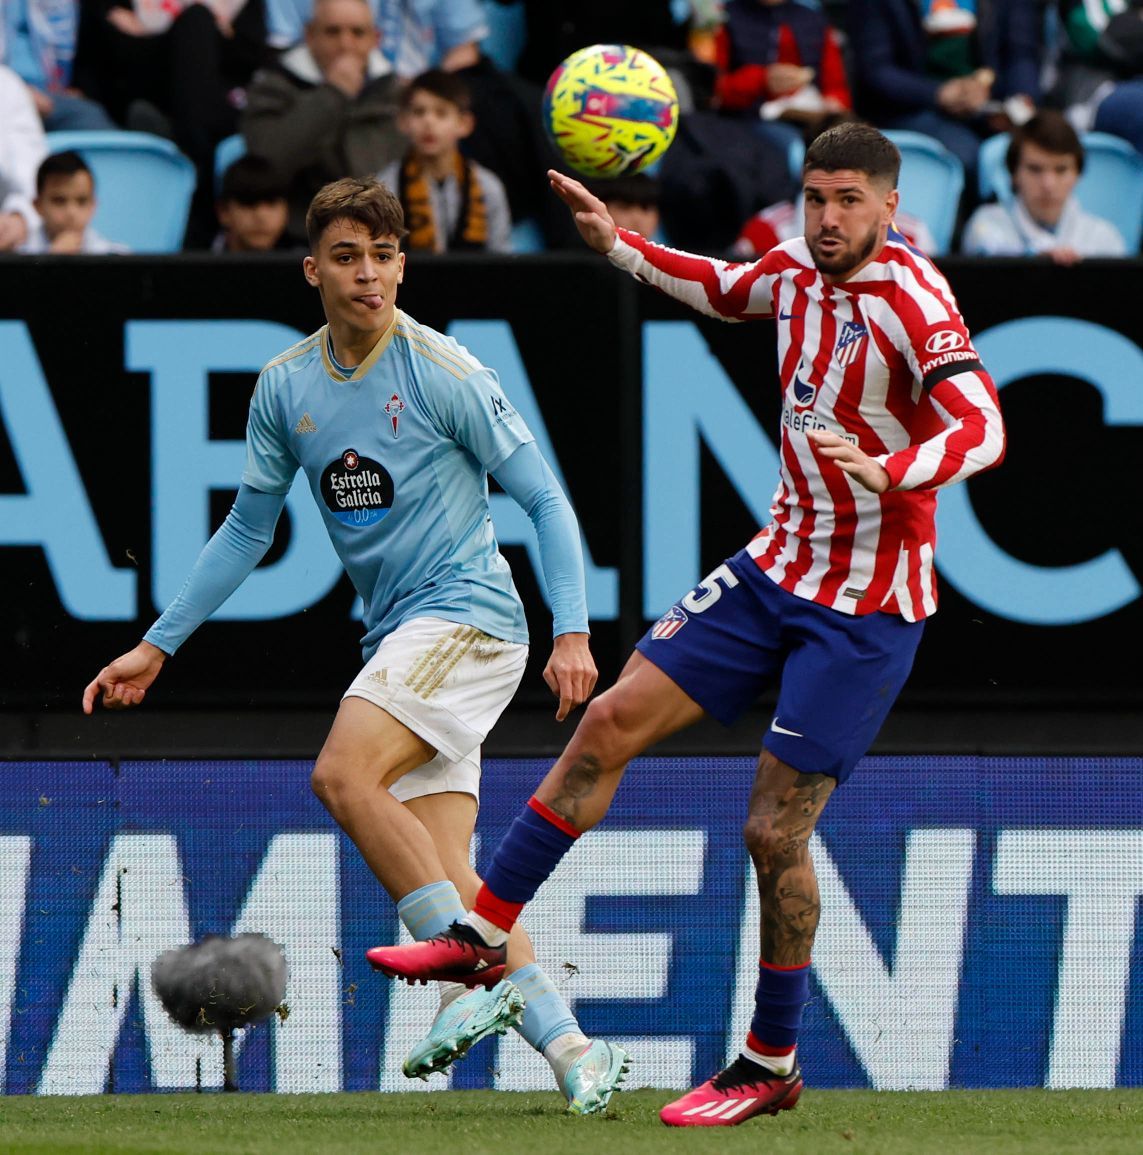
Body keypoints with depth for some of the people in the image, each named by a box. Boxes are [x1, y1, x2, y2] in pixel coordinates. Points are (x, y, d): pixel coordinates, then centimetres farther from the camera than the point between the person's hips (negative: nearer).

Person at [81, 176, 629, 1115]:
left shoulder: (443, 373, -9)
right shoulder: (285, 388, 9)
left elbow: (545, 499, -6)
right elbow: (248, 530, 20)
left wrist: (572, 633, -16)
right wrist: (156, 647, 20)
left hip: (468, 612, -6)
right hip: (401, 636, 6)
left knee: (344, 773, -25)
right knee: (440, 869, -5)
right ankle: (571, 1050, -4)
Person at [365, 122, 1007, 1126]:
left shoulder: (913, 301, -20)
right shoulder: (796, 271, 3)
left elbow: (982, 430, -33)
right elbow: (723, 291, 28)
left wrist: (888, 472, -50)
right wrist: (617, 245, 17)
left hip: (867, 608, -7)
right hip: (779, 565, 7)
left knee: (776, 831, -6)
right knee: (613, 721, 4)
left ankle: (771, 1067, 9)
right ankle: (483, 936, 14)